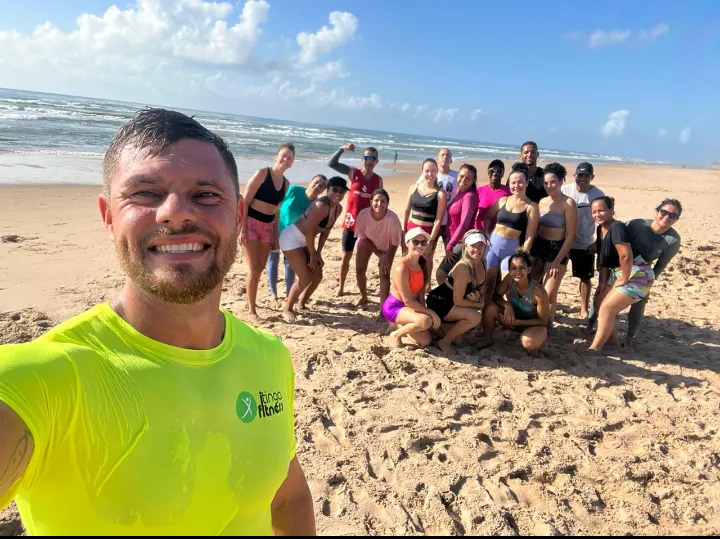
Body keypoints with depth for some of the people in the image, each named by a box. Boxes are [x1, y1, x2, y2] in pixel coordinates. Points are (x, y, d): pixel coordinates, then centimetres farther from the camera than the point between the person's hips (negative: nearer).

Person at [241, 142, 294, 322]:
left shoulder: (286, 183, 7)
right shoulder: (262, 173, -11)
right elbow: (245, 201, -13)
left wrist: (275, 234, 11)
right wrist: (242, 228, -18)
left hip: (267, 226, 6)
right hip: (250, 222, -6)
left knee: (260, 267, 13)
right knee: (254, 268, -5)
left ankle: (250, 299, 34)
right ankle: (252, 311, 5)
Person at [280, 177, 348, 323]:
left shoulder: (338, 209, 1)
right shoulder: (321, 206, -28)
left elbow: (326, 231, 8)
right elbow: (309, 231, -25)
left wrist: (318, 253, 2)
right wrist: (313, 256, -15)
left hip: (305, 241, 9)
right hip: (291, 238, -9)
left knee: (317, 276, 10)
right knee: (305, 278, -13)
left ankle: (301, 304, 30)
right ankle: (287, 309, 7)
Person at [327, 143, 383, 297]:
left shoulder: (378, 180, 1)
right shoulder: (353, 172, -3)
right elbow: (331, 163, -11)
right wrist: (342, 149, -25)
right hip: (350, 221, -1)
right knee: (346, 256, 6)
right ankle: (341, 287, 19)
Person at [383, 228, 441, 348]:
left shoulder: (422, 263, -3)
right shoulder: (401, 268, -29)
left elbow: (421, 293, 0)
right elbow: (408, 301, -27)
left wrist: (424, 311, -14)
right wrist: (431, 313, -22)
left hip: (411, 306, 8)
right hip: (394, 307, -8)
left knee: (425, 342, 10)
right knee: (425, 321, -34)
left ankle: (399, 324, 28)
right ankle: (396, 335, -9)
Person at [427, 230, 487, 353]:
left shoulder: (482, 262, -5)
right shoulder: (463, 268, -29)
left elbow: (478, 288, 7)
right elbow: (458, 301, -25)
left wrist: (477, 297, -16)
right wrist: (481, 304, -13)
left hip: (452, 302, 9)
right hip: (440, 302, -8)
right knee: (475, 317, -26)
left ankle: (456, 334, 13)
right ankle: (445, 341, -5)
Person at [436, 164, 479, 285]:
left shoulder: (469, 197, -17)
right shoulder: (460, 193, 8)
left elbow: (464, 224, -24)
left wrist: (449, 246, -23)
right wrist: (449, 243, 6)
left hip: (462, 243, -8)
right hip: (455, 240, 8)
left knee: (441, 274, -9)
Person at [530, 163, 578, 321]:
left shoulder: (568, 203, -11)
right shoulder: (542, 202, 6)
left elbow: (571, 236, -13)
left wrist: (557, 261, -16)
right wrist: (528, 251, 4)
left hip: (558, 249, -6)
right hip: (538, 246, 6)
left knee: (549, 294, -4)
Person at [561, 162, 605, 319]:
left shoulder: (598, 195, -9)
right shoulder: (564, 190, -6)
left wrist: (598, 242, -8)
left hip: (585, 244, -1)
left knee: (586, 277, 9)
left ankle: (584, 309, 23)